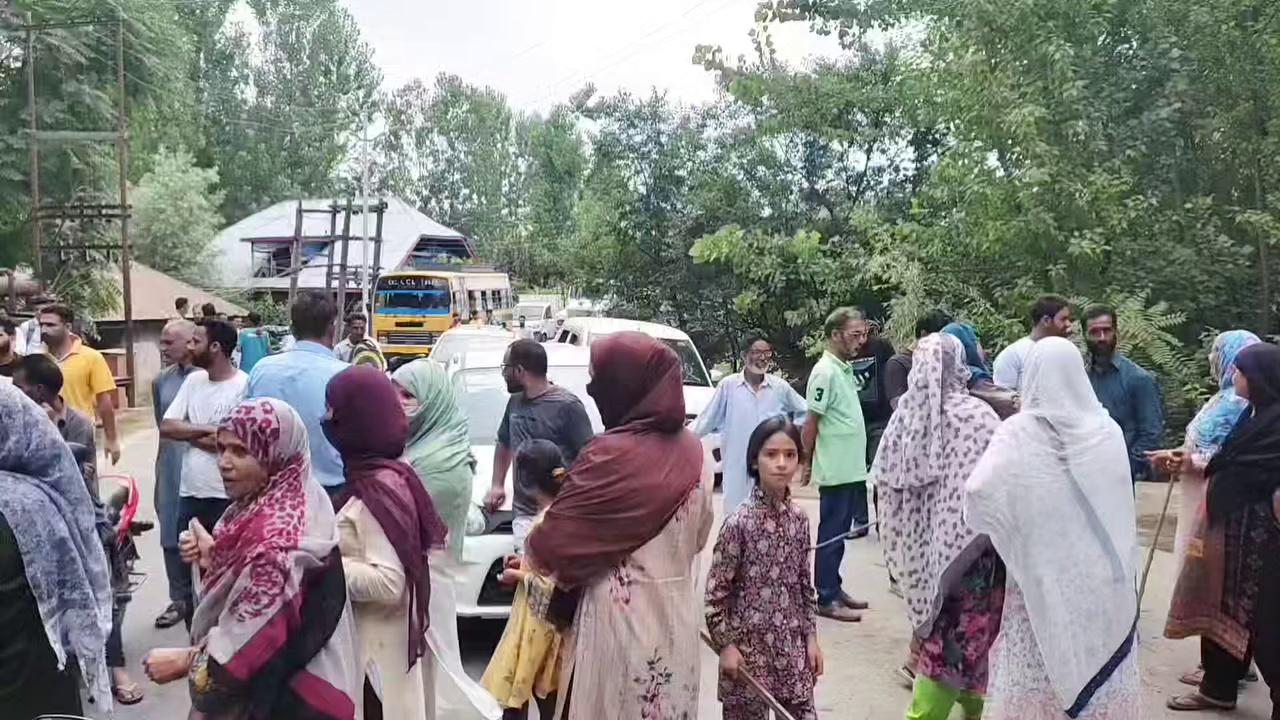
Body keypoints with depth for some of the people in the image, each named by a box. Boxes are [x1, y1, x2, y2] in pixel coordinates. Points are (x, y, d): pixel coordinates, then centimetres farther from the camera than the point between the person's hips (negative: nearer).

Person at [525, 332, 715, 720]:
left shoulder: (611, 455, -21)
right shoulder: (695, 451, 0)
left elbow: (551, 543, -14)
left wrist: (529, 556, 7)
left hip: (622, 621, -6)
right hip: (677, 620, 6)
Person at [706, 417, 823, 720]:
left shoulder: (799, 519, 1)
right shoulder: (739, 522, -14)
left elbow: (805, 585, 9)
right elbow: (715, 591, -11)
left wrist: (811, 636, 8)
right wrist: (726, 644, -11)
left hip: (792, 647, 4)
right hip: (748, 647, -4)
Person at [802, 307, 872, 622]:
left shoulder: (845, 370, 12)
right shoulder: (826, 372, -16)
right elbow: (811, 422, -15)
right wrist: (807, 464, -12)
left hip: (851, 468, 9)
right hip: (835, 470, -9)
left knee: (841, 532, 16)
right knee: (831, 535, 0)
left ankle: (835, 589, 26)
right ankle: (826, 599, 8)